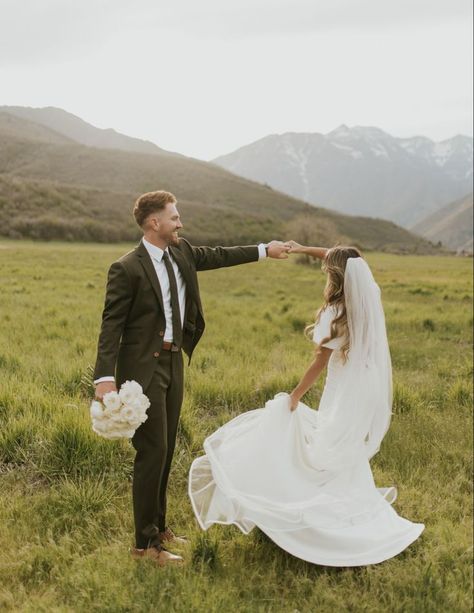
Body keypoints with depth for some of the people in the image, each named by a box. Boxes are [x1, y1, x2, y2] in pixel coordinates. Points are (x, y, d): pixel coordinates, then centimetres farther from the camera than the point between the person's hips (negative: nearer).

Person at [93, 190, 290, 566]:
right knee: (152, 452, -6)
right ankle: (145, 543, 6)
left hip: (173, 363, 8)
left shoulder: (180, 252, 6)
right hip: (143, 368, -8)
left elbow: (217, 256, 22)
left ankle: (158, 526, 31)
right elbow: (112, 324, -16)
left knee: (166, 450, 16)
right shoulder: (127, 269, -15)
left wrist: (264, 250, 27)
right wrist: (105, 376, -25)